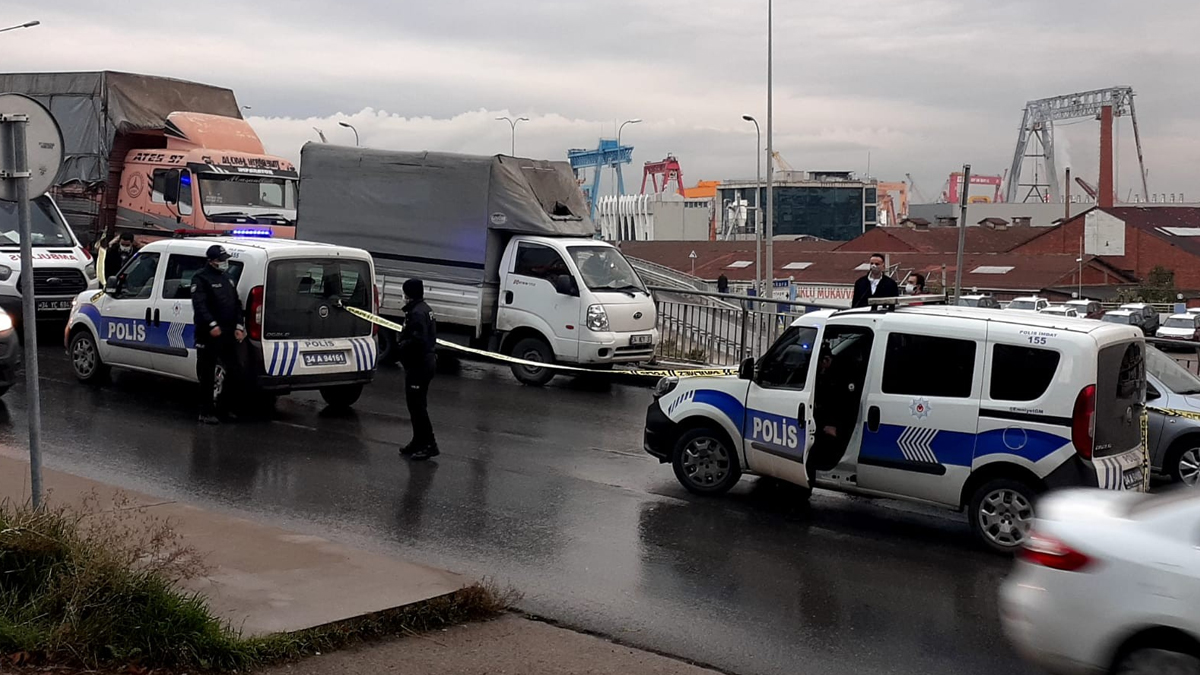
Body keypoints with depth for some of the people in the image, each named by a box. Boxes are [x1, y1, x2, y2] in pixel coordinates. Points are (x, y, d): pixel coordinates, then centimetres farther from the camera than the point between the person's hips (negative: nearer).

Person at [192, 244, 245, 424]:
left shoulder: (228, 280, 19)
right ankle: (207, 412, 6)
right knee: (207, 376, 0)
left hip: (228, 334, 7)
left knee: (235, 371, 5)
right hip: (208, 335, -7)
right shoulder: (201, 279, -5)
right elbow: (199, 305, -17)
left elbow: (237, 304, 20)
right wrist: (212, 324, -28)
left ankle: (225, 407, 19)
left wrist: (239, 326, 6)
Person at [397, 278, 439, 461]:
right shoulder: (424, 310, 15)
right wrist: (403, 341, 10)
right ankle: (419, 442, 25)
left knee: (417, 405, -8)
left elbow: (418, 341, -28)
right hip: (426, 362, 11)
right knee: (417, 405, 17)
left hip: (418, 365, -11)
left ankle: (429, 445, -7)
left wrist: (401, 344, -11)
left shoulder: (417, 313, -19)